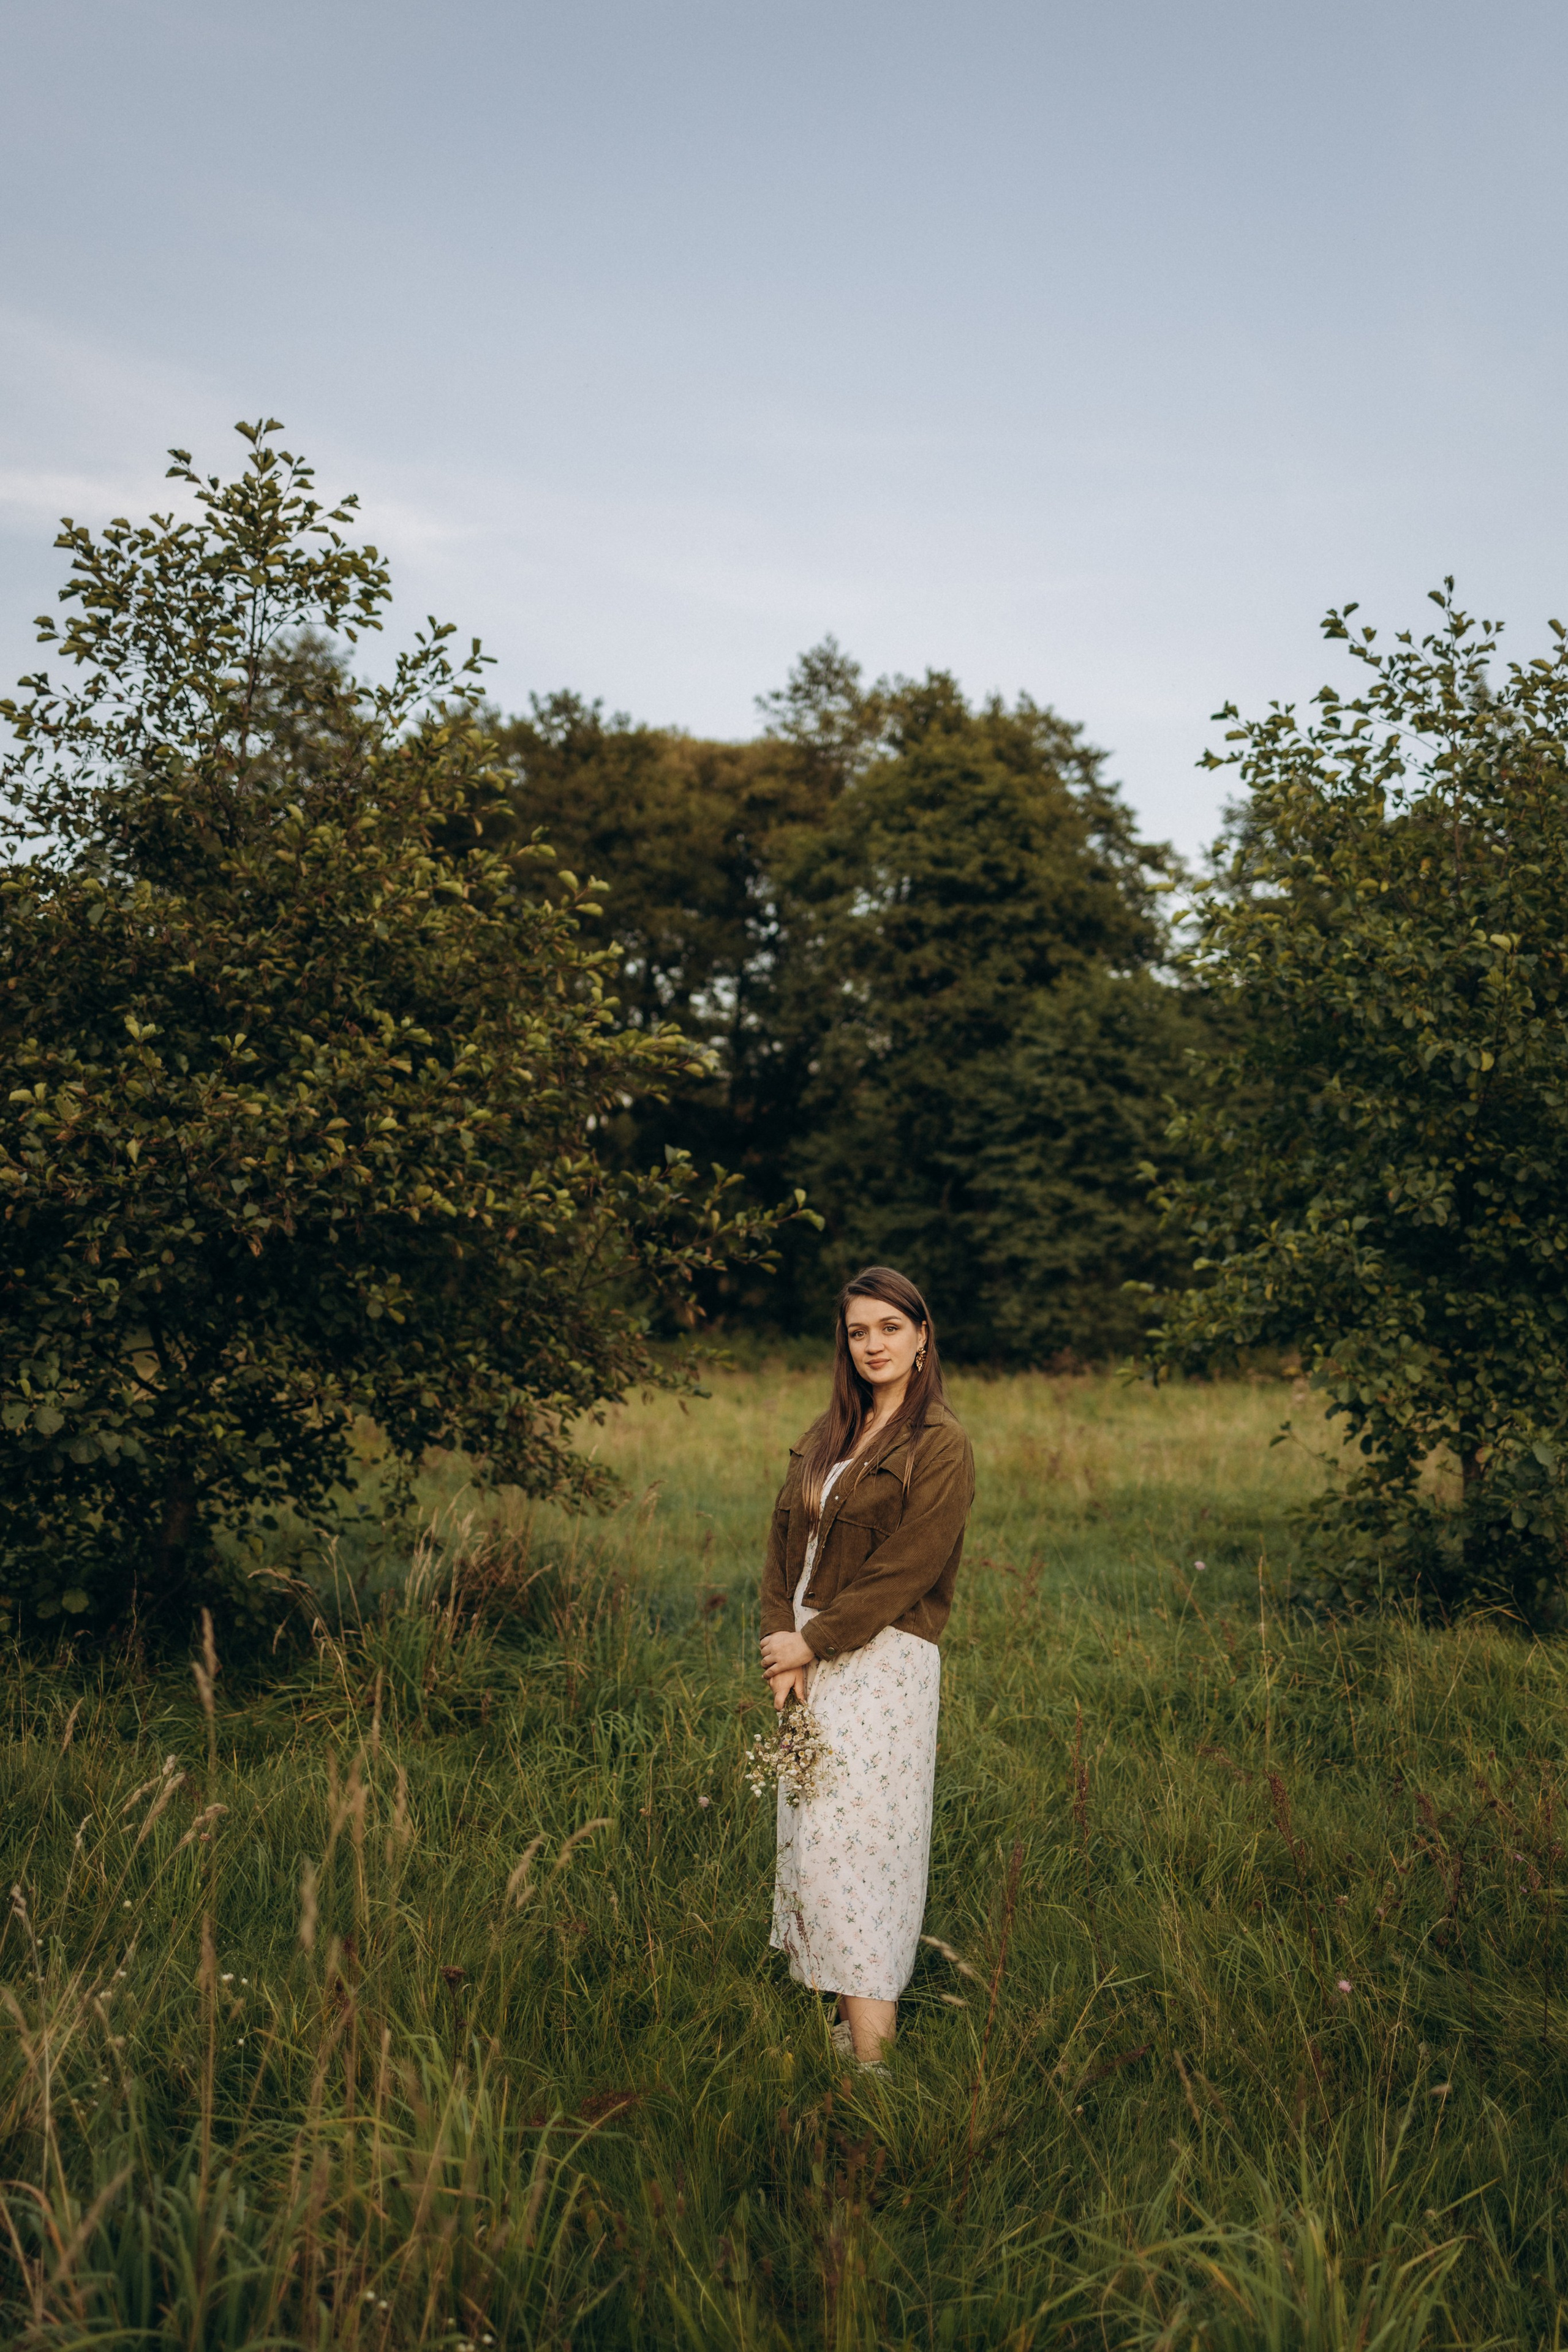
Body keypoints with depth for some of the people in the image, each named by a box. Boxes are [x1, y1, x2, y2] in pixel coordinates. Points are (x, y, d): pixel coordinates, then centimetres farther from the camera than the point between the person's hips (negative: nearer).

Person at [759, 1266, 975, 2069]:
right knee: (810, 1837, 9)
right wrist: (782, 1648, -4)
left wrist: (812, 1642, -11)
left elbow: (902, 1573, -13)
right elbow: (783, 1544, 9)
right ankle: (847, 2026, 18)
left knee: (853, 1845, -11)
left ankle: (874, 2060, -8)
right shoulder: (825, 1436, 13)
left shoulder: (940, 1447, -8)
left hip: (881, 1665, -7)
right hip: (808, 1661, 7)